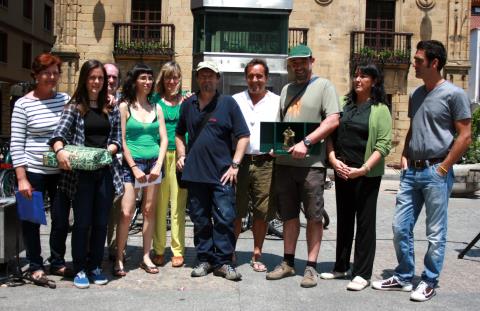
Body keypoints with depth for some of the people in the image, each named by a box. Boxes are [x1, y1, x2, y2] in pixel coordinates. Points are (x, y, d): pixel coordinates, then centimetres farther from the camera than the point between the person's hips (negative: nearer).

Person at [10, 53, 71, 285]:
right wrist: (21, 178, -11)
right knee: (32, 221, 8)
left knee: (61, 220, 10)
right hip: (34, 172, -3)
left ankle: (57, 263, 28)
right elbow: (16, 144, -7)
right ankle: (35, 267, 23)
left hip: (61, 172, 4)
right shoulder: (23, 104, -6)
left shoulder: (65, 100, 4)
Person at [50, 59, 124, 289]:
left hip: (105, 171, 3)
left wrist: (107, 151, -9)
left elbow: (117, 139, 11)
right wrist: (60, 150, -31)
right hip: (80, 173, -3)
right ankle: (80, 269, 14)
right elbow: (59, 133, -11)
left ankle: (96, 266, 21)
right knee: (82, 222, 2)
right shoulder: (74, 107, 1)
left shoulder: (111, 109, 11)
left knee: (101, 223, 8)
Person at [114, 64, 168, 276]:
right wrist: (134, 168, -10)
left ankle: (146, 257, 15)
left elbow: (164, 139, 8)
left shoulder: (156, 108, 11)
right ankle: (119, 259, 2)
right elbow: (122, 141, -4)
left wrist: (158, 165, -5)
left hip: (154, 163, 4)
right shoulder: (124, 107, 1)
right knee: (126, 213, -8)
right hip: (132, 163, -3)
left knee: (149, 211, 6)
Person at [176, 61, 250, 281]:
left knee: (224, 219, -3)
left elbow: (243, 136, -1)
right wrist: (181, 155, 10)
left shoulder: (228, 103, 1)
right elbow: (179, 133, 25)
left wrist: (235, 164, -8)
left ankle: (222, 261, 7)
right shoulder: (188, 105, 12)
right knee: (200, 220, 10)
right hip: (195, 172, 4)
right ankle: (204, 259, 21)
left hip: (222, 173, -3)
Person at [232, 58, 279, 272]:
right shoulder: (235, 100, 10)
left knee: (262, 213, 5)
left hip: (265, 164, 0)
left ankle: (257, 255, 19)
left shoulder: (277, 102, 9)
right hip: (239, 161, 0)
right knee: (235, 211, 3)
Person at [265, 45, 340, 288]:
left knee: (314, 217, 1)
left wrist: (306, 143, -19)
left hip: (311, 162, -6)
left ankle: (311, 266, 9)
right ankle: (288, 263, 21)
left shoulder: (324, 86, 0)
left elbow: (333, 121, -11)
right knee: (289, 215, 12)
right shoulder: (286, 90, 19)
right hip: (284, 161, 6)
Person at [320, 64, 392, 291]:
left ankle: (362, 274, 9)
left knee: (365, 222, 2)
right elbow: (330, 134, 7)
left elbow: (384, 145, -11)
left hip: (367, 175, -5)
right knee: (343, 220, 13)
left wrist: (364, 169, -20)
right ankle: (341, 266, 25)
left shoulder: (380, 109, -3)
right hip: (342, 172, 5)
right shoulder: (345, 105, 11)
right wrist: (333, 159, -8)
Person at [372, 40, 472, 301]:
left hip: (435, 172, -7)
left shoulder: (454, 94, -8)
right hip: (411, 171, 7)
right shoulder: (416, 94, 13)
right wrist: (404, 156, 8)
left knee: (435, 233, 4)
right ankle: (404, 277, 23)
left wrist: (443, 168, -12)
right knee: (400, 227, 9)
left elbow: (464, 136, -9)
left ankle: (429, 282, 17)